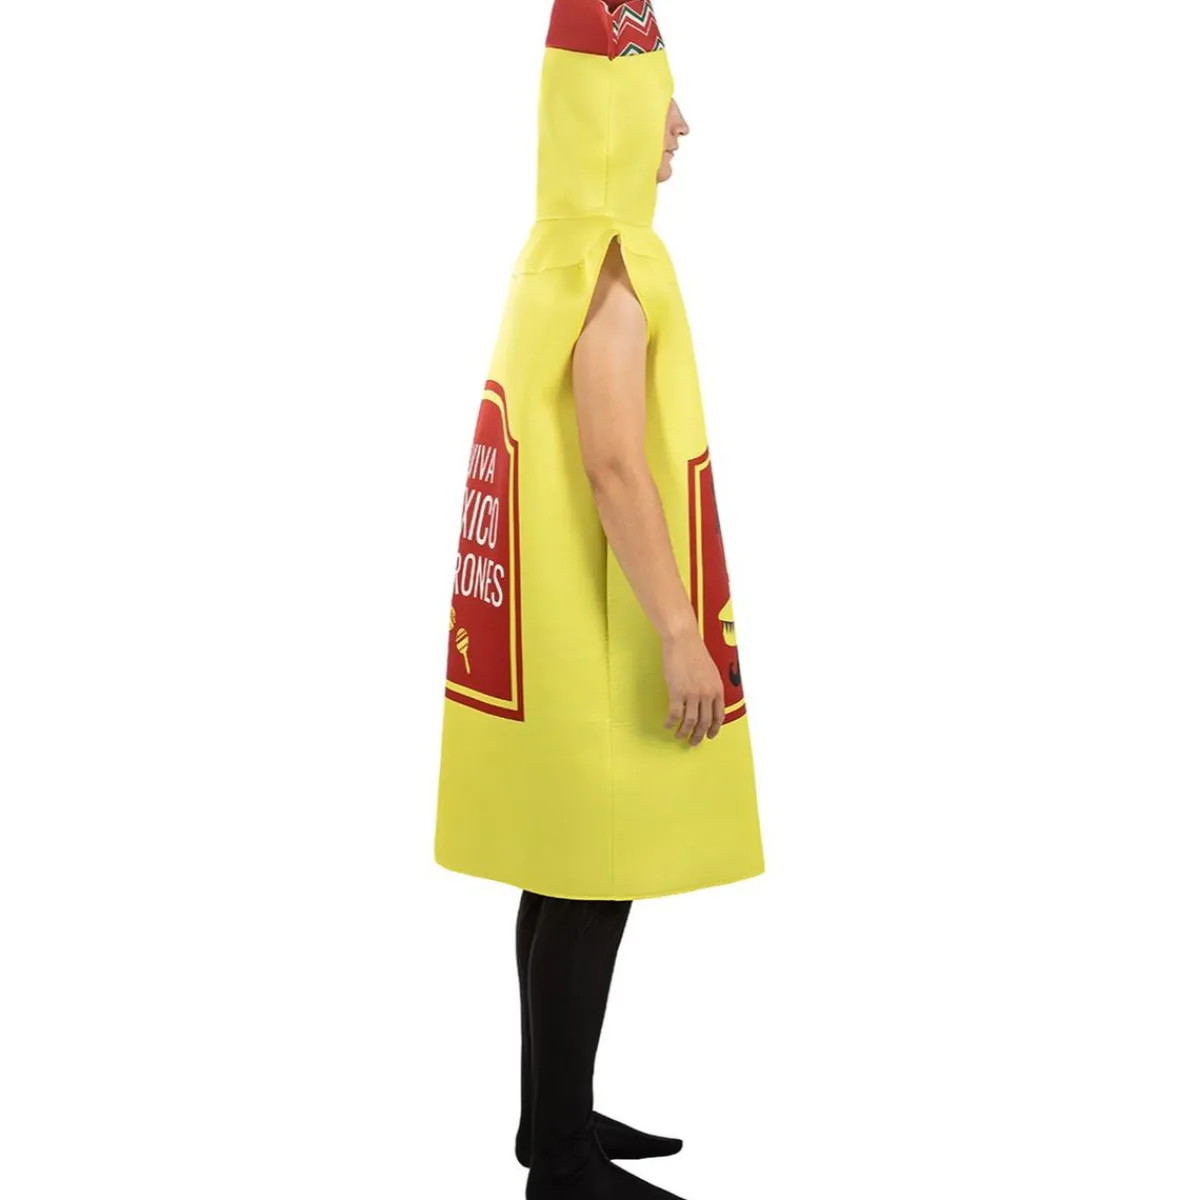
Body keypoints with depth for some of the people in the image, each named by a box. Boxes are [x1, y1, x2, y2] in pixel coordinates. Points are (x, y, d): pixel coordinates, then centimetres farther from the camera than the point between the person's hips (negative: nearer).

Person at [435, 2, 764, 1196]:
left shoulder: (564, 251, 13)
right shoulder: (611, 264, -17)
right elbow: (616, 468, -23)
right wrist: (683, 633, -21)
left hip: (567, 616, 10)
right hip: (598, 629, -10)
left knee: (572, 875, 15)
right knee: (590, 883, -2)